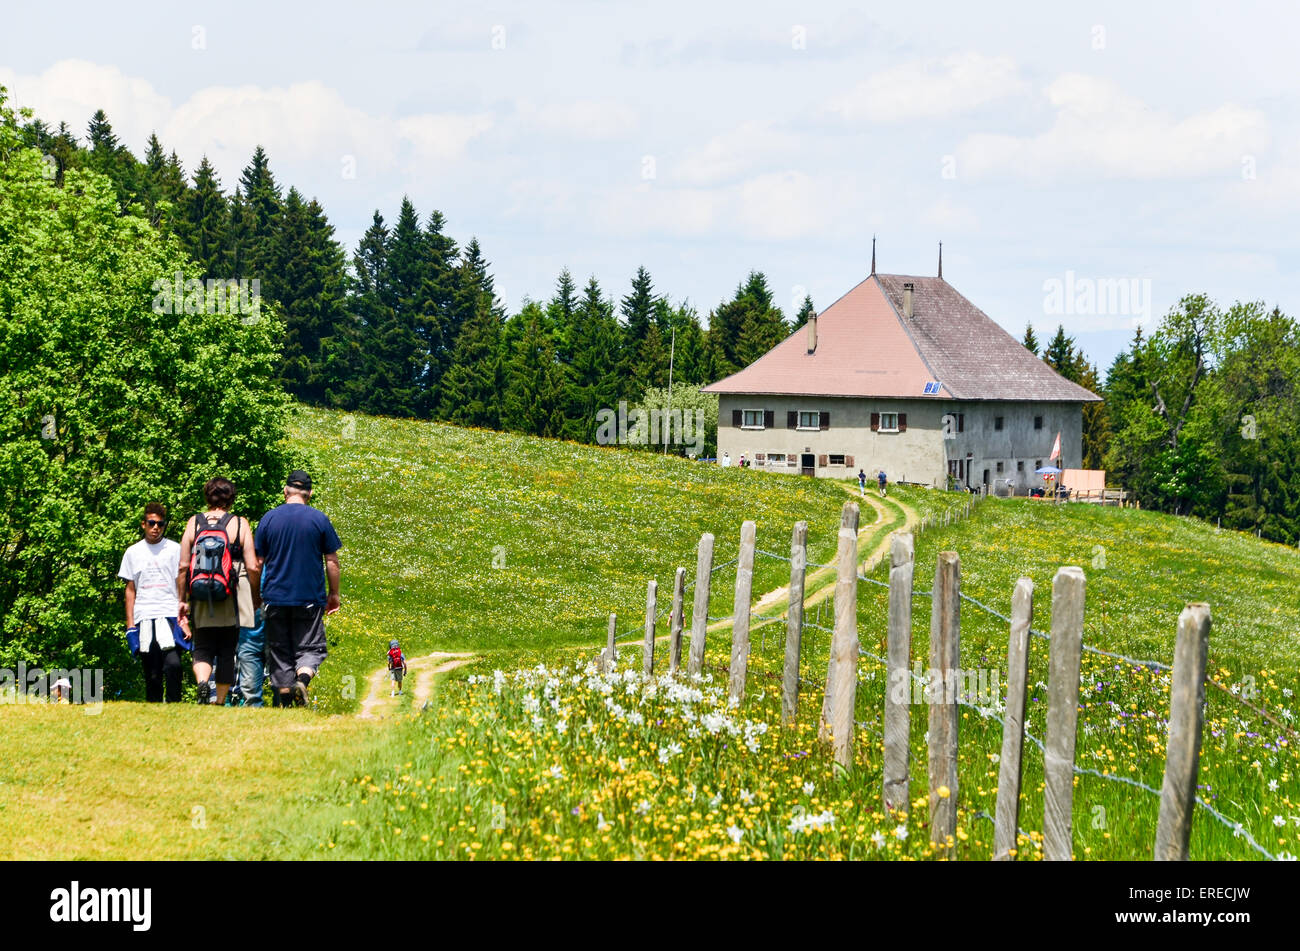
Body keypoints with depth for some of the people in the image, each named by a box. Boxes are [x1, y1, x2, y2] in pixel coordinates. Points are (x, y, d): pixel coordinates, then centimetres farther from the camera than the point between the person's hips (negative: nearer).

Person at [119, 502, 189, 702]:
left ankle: (173, 706, -13)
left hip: (170, 616, -2)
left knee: (172, 664, -21)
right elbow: (130, 590, 16)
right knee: (151, 673, 2)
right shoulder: (133, 553, 14)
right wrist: (130, 624, 8)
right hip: (144, 618, 2)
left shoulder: (175, 550, 8)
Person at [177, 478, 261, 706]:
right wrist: (256, 599, 9)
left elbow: (183, 567, 2)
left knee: (202, 649, 7)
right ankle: (220, 701, 9)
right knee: (227, 651, 8)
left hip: (201, 601, 1)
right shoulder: (239, 524, -1)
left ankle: (202, 681, -21)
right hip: (232, 601, -1)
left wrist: (182, 600, 10)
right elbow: (252, 567, -4)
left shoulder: (194, 523, 3)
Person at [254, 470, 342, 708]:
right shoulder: (319, 519, -1)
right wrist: (334, 594, 12)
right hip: (310, 599, -1)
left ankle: (284, 703, 6)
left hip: (275, 597, 1)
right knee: (310, 648, 4)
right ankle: (303, 680, -25)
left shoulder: (269, 518, 2)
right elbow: (332, 561, 1)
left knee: (279, 652, 9)